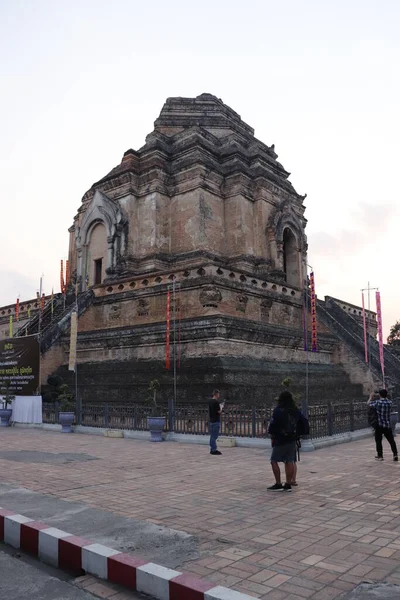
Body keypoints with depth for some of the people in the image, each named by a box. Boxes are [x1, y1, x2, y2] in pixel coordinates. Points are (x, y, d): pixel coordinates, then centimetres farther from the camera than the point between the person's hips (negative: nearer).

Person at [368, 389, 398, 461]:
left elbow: (369, 404, 3)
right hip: (388, 425, 3)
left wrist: (371, 397, 16)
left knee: (378, 441, 9)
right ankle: (395, 455, 4)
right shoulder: (389, 402, -1)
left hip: (379, 425, -3)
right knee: (391, 441, 10)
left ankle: (380, 455, 14)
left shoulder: (377, 402, -13)